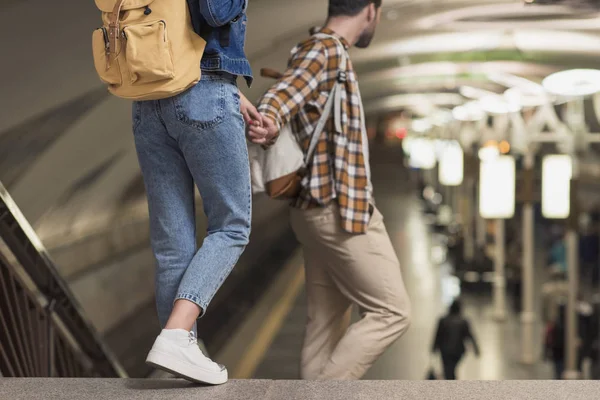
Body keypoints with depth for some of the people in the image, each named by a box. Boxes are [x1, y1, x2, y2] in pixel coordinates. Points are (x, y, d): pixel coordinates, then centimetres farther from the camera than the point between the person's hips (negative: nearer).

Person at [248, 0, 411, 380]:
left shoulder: (323, 52, 16)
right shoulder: (325, 50, -13)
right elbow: (281, 98, -31)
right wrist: (267, 124, -52)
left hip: (323, 211, 10)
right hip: (341, 211, -10)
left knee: (327, 323, 10)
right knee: (392, 312, -3)